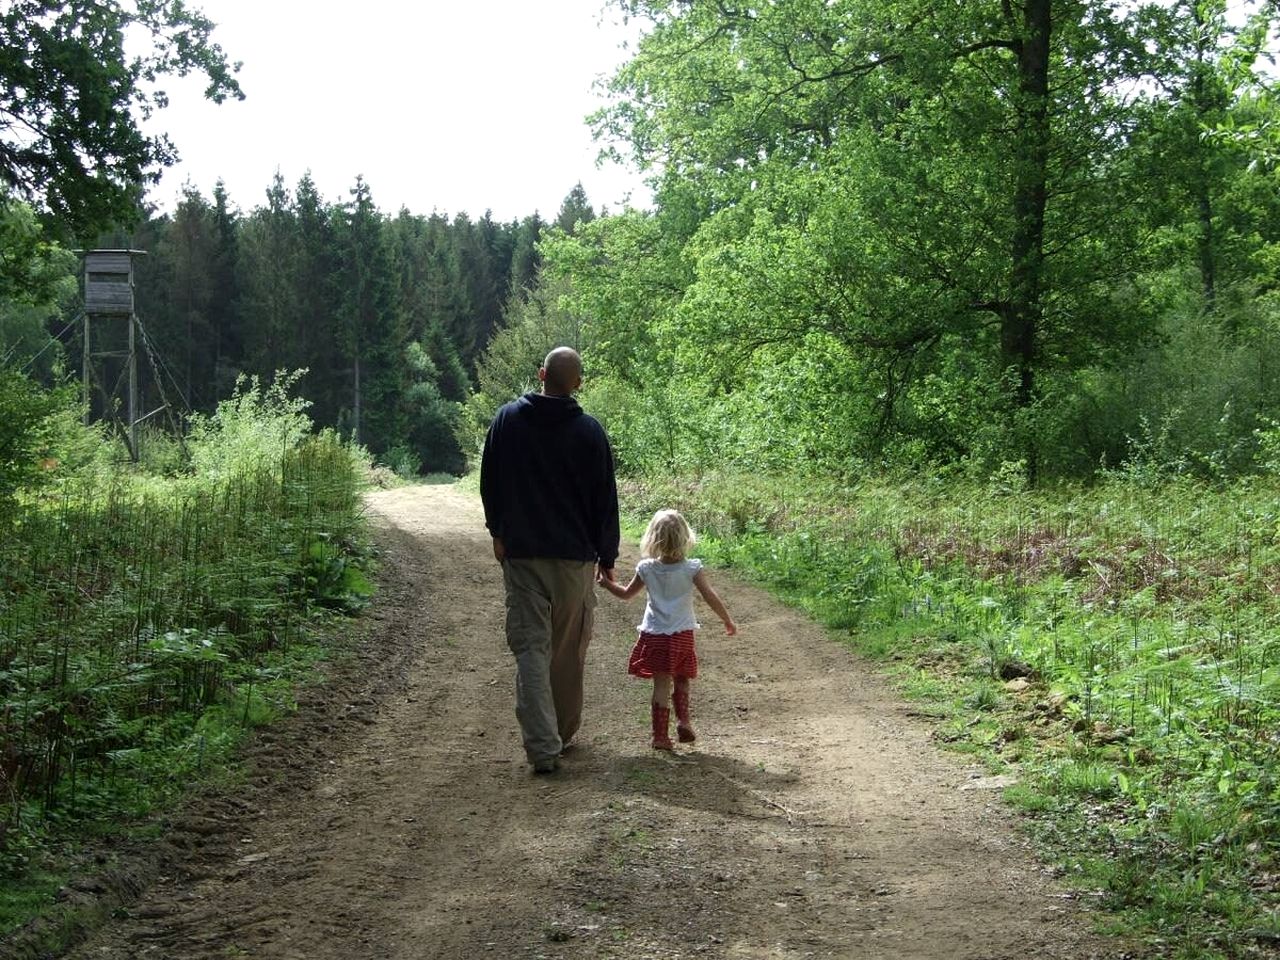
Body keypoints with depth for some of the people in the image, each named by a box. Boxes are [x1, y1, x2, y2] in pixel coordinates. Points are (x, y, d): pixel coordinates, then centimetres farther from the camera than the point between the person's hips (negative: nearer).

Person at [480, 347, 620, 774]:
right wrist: (607, 555, 8)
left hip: (520, 553, 1)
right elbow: (605, 499, -2)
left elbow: (490, 484, 8)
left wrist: (498, 532, 18)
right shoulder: (589, 431, -6)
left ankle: (543, 746, -12)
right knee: (569, 650, 13)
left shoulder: (507, 419, -1)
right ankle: (564, 731, 27)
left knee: (530, 647, -2)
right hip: (574, 555, 0)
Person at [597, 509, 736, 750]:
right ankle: (684, 719, 4)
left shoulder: (647, 569, -3)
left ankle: (661, 735, 1)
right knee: (681, 681, 19)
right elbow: (710, 597, -9)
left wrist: (607, 583, 26)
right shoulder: (692, 568, -8)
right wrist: (728, 621, 2)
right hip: (682, 635, 0)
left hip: (654, 636, 0)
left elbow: (626, 594, 9)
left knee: (661, 685, 2)